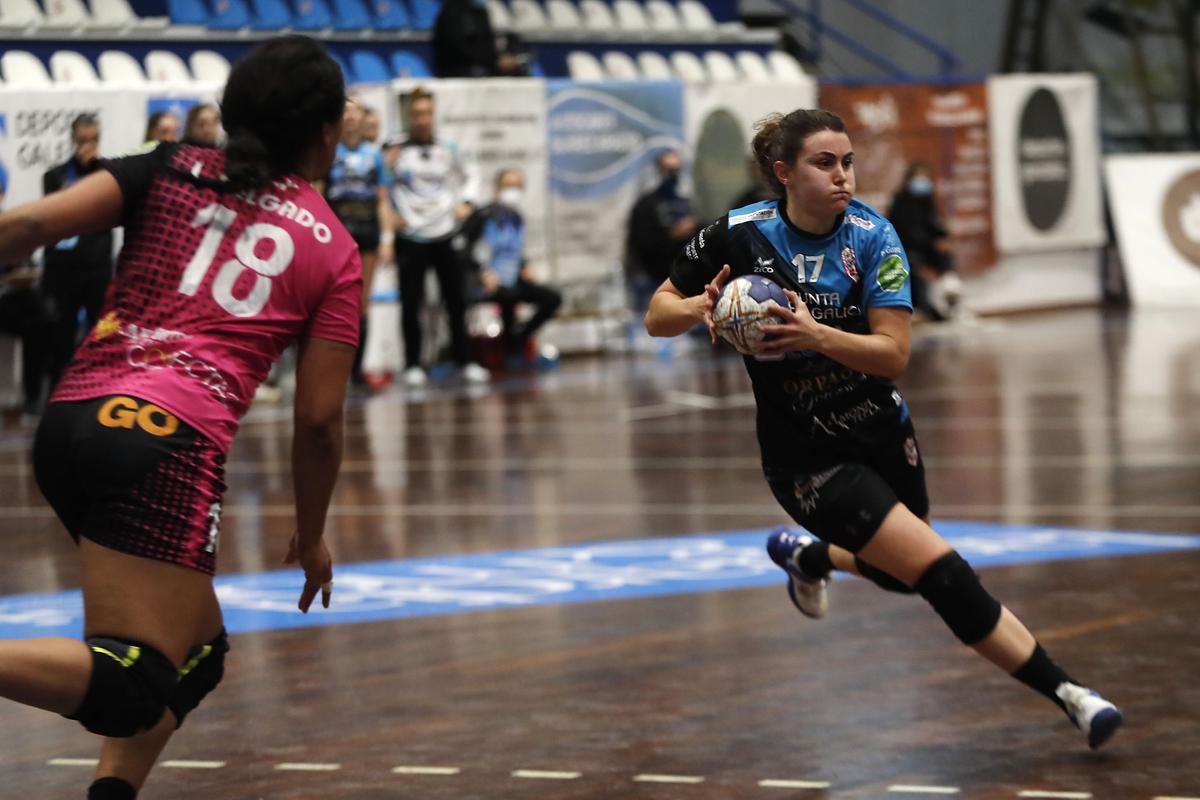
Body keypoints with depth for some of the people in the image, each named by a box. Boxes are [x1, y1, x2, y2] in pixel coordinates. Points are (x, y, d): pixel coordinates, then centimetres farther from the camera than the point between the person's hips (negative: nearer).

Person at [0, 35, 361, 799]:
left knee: (195, 650, 21)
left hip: (70, 420, 6)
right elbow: (318, 421, 7)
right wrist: (312, 537, 21)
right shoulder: (334, 253, 9)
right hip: (169, 444, -6)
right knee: (133, 689, -12)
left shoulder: (171, 171, 15)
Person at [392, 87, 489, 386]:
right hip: (410, 238, -3)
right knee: (411, 303, -2)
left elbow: (467, 178, 21)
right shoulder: (395, 150, -3)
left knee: (456, 302, 5)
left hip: (445, 236, 3)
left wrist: (465, 203, 6)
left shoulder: (447, 150, 7)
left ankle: (464, 361, 14)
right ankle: (413, 365, 8)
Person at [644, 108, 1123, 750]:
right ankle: (1065, 695, -8)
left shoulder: (872, 236, -12)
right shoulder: (740, 235, -15)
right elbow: (657, 317, -6)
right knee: (942, 574, -16)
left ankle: (806, 555, 55)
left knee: (902, 573, 25)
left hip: (880, 430, 5)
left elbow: (893, 354, -19)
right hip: (807, 455, -4)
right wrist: (701, 307, -28)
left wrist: (816, 336, -35)